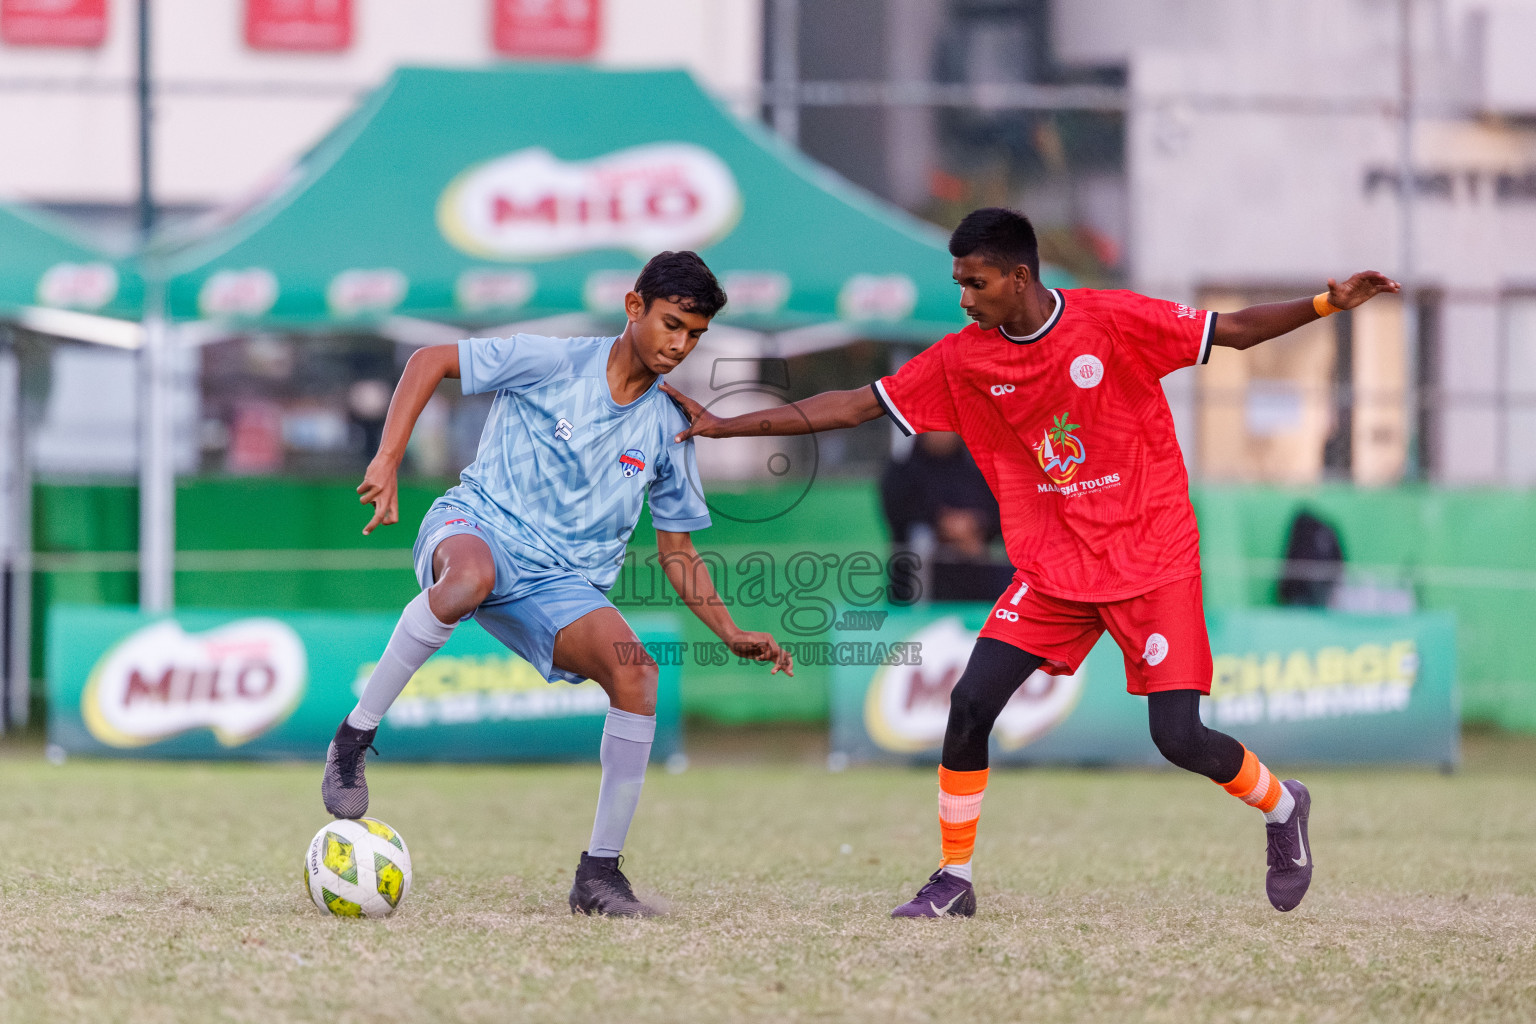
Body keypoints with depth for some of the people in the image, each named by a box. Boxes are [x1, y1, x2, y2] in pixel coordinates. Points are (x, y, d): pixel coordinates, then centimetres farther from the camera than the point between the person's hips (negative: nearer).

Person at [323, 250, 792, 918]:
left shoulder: (668, 431, 10)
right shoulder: (554, 363, -4)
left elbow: (676, 550, 18)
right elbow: (430, 361, -2)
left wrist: (730, 633, 5)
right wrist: (387, 461, -14)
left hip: (564, 584, 4)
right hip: (480, 525, -4)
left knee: (636, 675, -25)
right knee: (472, 574, -43)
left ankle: (599, 872, -14)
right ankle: (355, 737, -26)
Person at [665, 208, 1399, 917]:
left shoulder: (1111, 321, -11)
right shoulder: (962, 361, -2)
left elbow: (1235, 331, -5)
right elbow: (854, 406, 2)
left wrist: (1328, 304, -20)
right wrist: (726, 427, -1)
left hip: (1152, 558, -4)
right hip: (1051, 564, 4)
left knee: (1178, 737, -11)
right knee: (971, 703, -13)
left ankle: (1281, 807, 21)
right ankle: (953, 880, 2)